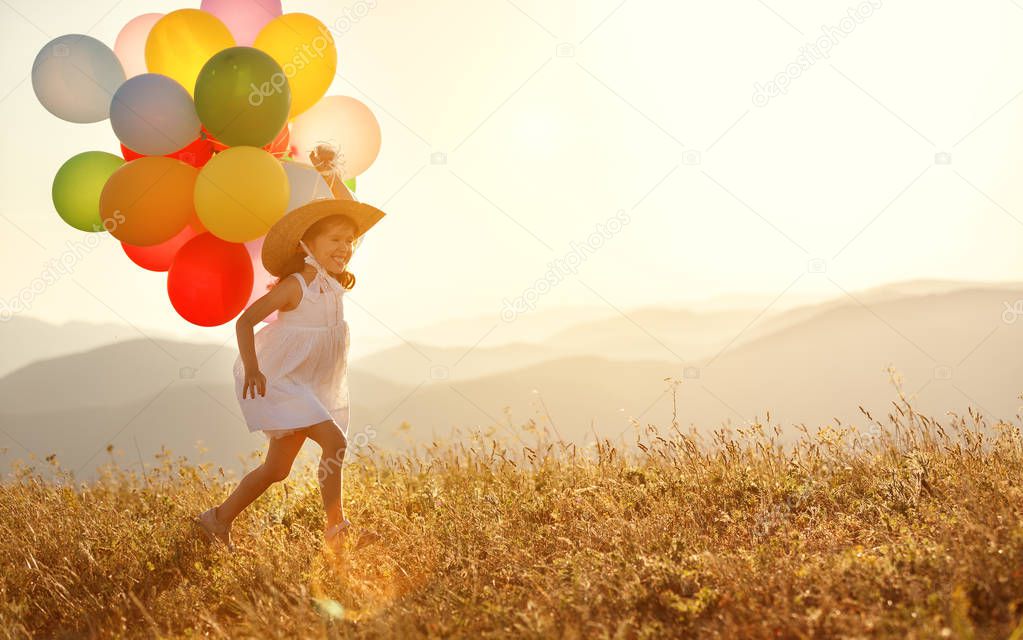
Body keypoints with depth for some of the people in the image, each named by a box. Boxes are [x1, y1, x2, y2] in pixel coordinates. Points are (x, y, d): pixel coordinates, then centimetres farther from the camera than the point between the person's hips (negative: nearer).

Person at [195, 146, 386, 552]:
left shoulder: (335, 282, 3)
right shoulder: (295, 287, -18)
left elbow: (352, 216, 8)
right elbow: (245, 321, -19)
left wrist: (332, 177, 2)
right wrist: (251, 369, -28)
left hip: (314, 388, 8)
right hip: (281, 382, -8)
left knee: (277, 469, 10)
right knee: (334, 442, -20)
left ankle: (219, 519, 21)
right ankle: (336, 528, -15)